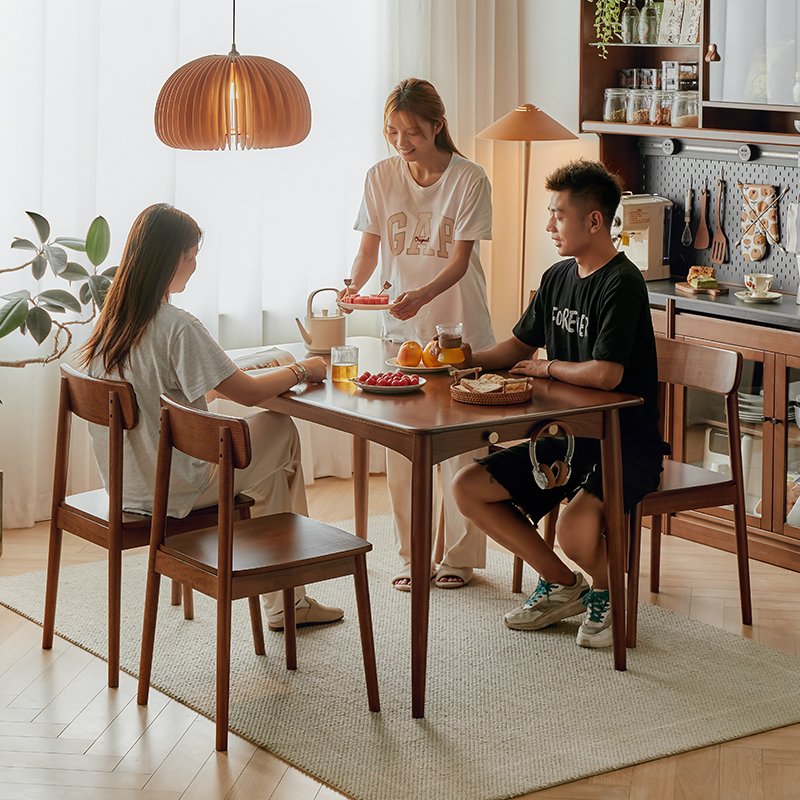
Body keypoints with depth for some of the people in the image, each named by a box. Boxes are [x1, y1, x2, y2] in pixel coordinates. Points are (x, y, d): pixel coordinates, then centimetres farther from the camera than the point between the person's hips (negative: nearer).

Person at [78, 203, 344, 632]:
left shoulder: (109, 319, 2)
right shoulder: (177, 327, -23)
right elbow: (248, 392, -18)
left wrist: (221, 384, 18)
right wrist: (302, 370, -1)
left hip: (125, 479, 8)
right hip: (172, 490, -8)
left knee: (270, 466, 23)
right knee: (282, 430, 10)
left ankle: (286, 602, 29)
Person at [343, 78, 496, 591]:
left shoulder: (469, 180, -9)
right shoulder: (381, 178, 1)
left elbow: (460, 259, -13)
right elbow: (370, 249, 3)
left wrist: (421, 295, -30)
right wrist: (353, 287, -18)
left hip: (458, 324, -3)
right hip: (401, 327, 3)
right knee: (401, 446, 3)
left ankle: (460, 554, 13)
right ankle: (413, 555, 15)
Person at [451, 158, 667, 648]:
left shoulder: (622, 283, -18)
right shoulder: (558, 277, 9)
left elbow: (606, 374, -28)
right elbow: (522, 346, 23)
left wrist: (548, 368, -10)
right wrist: (467, 359, 6)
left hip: (626, 444, -9)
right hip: (569, 437, 9)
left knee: (576, 528, -34)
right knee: (469, 488, -1)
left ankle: (605, 591, 4)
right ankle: (563, 585, 13)